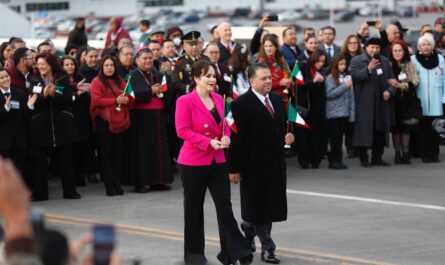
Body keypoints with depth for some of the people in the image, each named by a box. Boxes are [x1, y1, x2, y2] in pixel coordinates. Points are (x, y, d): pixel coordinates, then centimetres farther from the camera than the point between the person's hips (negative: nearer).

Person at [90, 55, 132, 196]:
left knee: (117, 153, 4)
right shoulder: (97, 81, -1)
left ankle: (117, 183, 8)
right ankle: (109, 185, -2)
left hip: (119, 121, 5)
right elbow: (96, 100, -12)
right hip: (104, 121, -5)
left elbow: (129, 97, 17)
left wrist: (126, 99, -7)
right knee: (106, 153, -3)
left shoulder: (120, 81, 18)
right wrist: (115, 101, -16)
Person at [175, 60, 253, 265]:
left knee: (224, 205, 0)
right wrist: (208, 142, -22)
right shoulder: (185, 101, -12)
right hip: (194, 161, -5)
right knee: (194, 207, 8)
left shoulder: (218, 99, 7)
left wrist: (226, 137, -4)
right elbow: (182, 131, -16)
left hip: (217, 160, 5)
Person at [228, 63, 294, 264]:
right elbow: (236, 138, -15)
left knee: (271, 206, 11)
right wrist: (234, 168, -16)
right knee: (258, 206, 1)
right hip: (254, 165, -7)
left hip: (276, 163, 7)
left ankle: (248, 229, 34)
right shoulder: (241, 104, -13)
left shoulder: (277, 100, 11)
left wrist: (288, 137, 0)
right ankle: (267, 247, 9)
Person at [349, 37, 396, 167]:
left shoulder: (384, 61, 15)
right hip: (364, 103, -5)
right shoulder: (356, 61, -1)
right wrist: (368, 69, -29)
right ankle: (363, 159, 1)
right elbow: (354, 76, -17)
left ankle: (377, 158, 16)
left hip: (381, 102, 5)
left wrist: (389, 90, -2)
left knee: (380, 131, 8)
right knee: (364, 131, -6)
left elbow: (391, 79, 17)